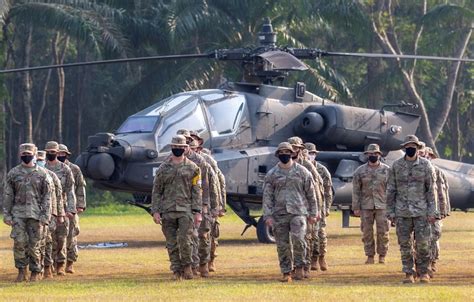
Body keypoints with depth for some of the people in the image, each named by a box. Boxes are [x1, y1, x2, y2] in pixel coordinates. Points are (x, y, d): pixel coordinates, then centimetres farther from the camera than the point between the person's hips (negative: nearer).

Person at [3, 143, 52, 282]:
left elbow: (47, 196, 1)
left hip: (36, 213, -1)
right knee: (19, 242, -9)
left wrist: (45, 216, -6)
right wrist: (6, 214, 0)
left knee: (34, 244, 1)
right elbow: (7, 195, 7)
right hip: (18, 212, 1)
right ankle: (21, 271, 2)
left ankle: (36, 272, 13)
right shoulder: (13, 173, 7)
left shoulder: (41, 173, 3)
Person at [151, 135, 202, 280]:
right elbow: (156, 191, 9)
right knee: (172, 244, 3)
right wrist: (155, 211, 0)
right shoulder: (163, 168, 9)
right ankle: (176, 271, 10)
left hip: (186, 210, -2)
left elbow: (197, 191, 3)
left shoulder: (192, 168, 5)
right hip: (168, 211, 2)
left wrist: (197, 212, -4)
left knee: (185, 241, -11)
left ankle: (187, 266, 8)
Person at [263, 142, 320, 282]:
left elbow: (311, 194, 8)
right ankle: (286, 272, 10)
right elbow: (267, 196, 5)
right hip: (279, 214, 2)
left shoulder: (302, 171, 5)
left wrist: (313, 213, 6)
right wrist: (268, 216, -4)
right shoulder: (272, 174, 7)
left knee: (298, 239, -19)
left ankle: (299, 266, 1)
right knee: (282, 245, 1)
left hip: (298, 212, -2)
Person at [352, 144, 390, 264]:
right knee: (367, 232, 2)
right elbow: (356, 190, 5)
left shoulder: (386, 170, 3)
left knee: (383, 232, -1)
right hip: (366, 206, 1)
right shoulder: (360, 171, 4)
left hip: (382, 206, -1)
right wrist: (356, 208, 1)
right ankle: (370, 256, 10)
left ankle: (382, 255, 11)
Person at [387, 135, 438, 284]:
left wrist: (432, 211, -5)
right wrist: (390, 212, 3)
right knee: (405, 244, 2)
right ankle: (409, 274, 9)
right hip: (402, 211, 1)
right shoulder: (396, 166, 4)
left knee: (422, 243, -3)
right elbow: (390, 190, 7)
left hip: (421, 210, -1)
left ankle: (424, 272, 8)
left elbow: (431, 189, 1)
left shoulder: (425, 165, 0)